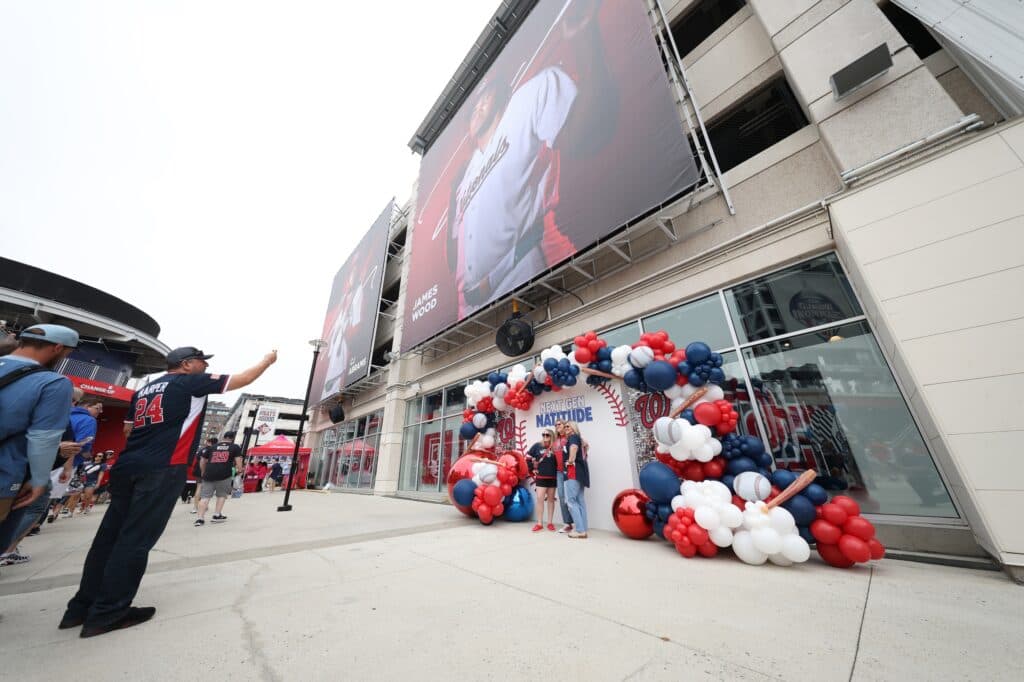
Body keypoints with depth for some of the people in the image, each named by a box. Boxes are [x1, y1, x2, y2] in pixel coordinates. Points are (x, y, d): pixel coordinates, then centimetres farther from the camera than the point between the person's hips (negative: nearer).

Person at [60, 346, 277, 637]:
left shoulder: (144, 389, 21)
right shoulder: (191, 382, -2)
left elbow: (128, 429, 27)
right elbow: (243, 379, -3)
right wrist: (268, 360, 8)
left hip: (128, 467, 8)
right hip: (161, 470, -8)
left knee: (110, 535, 12)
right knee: (135, 538, -3)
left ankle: (82, 607, 19)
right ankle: (107, 613, 3)